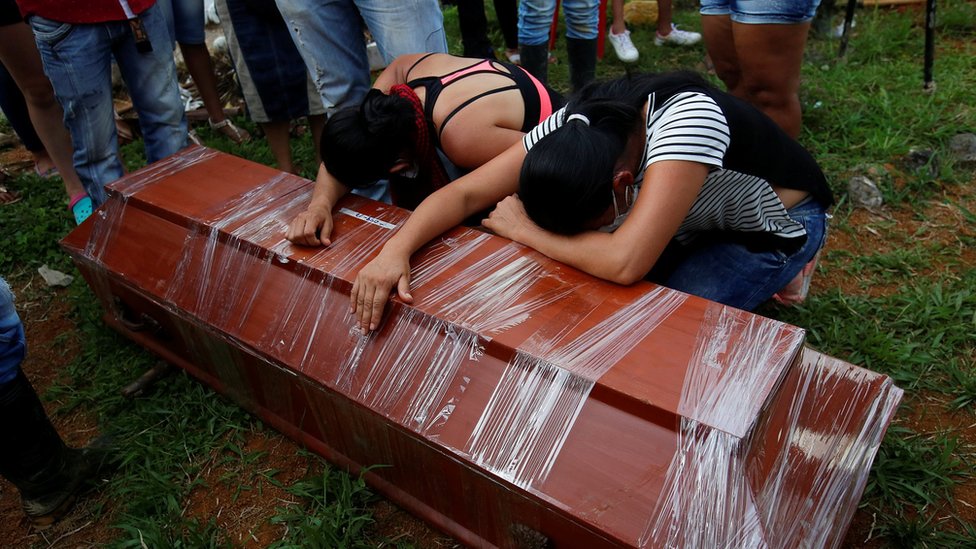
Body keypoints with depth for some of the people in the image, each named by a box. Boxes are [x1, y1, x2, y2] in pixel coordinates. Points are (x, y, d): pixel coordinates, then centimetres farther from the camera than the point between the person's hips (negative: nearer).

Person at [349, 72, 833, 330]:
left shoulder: (685, 119, -43)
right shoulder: (569, 129, -24)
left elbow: (625, 263, -50)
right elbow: (466, 193, -22)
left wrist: (521, 227, -36)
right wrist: (396, 249, -38)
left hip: (775, 226, -6)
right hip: (696, 214, 6)